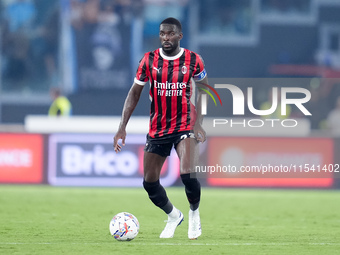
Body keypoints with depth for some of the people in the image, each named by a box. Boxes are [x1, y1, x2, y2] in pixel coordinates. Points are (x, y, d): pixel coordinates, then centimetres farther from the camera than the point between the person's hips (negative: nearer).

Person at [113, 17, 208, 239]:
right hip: (157, 128, 3)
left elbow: (203, 90, 7)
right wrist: (122, 127, -4)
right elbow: (135, 93, 3)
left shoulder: (193, 60, -6)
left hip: (184, 126, -3)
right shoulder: (149, 60, -3)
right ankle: (173, 216, 31)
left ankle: (195, 213, 8)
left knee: (187, 175, -22)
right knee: (150, 182, 3)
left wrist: (199, 123, -5)